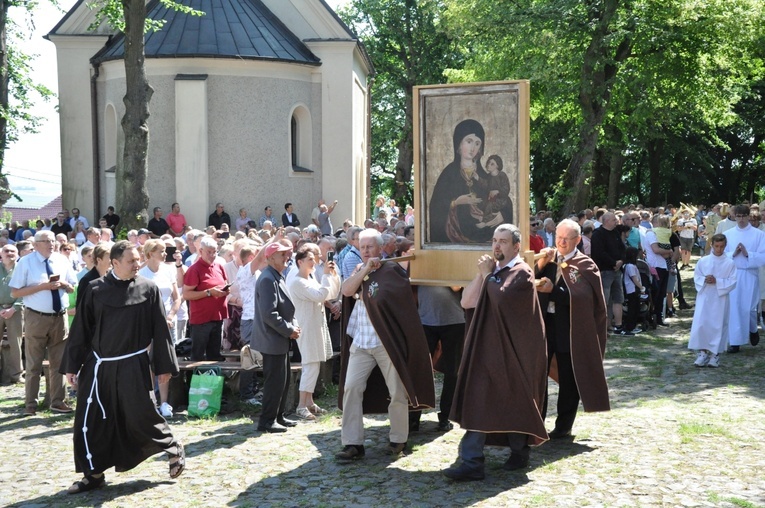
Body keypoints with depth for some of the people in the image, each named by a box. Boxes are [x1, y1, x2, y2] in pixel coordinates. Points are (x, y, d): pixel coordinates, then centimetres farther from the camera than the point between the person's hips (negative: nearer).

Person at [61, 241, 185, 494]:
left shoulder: (148, 289, -4)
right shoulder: (96, 290, -1)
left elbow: (160, 330, 0)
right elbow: (81, 329, 4)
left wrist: (164, 366, -1)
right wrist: (71, 366, 3)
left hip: (134, 366, -2)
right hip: (99, 366, 3)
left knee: (141, 415, -2)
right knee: (91, 421, 5)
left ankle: (174, 449, 23)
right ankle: (94, 473, 21)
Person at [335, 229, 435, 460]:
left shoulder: (391, 271, -2)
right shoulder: (358, 271, 13)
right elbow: (346, 290, -6)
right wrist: (365, 269, -10)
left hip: (387, 343, -4)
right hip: (360, 342, 4)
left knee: (397, 393, 3)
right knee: (351, 388, -3)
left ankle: (398, 440, 20)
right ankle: (352, 443, 1)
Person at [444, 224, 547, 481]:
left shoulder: (521, 273, -10)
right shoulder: (493, 271, 14)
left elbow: (499, 299, -27)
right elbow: (466, 302, 5)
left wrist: (488, 275, -14)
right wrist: (481, 274, -5)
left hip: (512, 350, -7)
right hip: (487, 347, 8)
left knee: (514, 401, 2)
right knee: (478, 402, 4)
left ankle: (519, 452, 17)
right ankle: (471, 462, 9)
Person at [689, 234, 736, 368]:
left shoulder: (730, 263, -2)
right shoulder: (703, 261, 2)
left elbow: (732, 282, -5)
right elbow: (696, 278, 5)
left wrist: (717, 281, -17)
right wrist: (704, 280, -15)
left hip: (720, 299, -1)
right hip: (704, 298, 1)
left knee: (718, 325, 3)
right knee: (701, 324, -5)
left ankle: (715, 354, 12)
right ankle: (702, 352, 4)